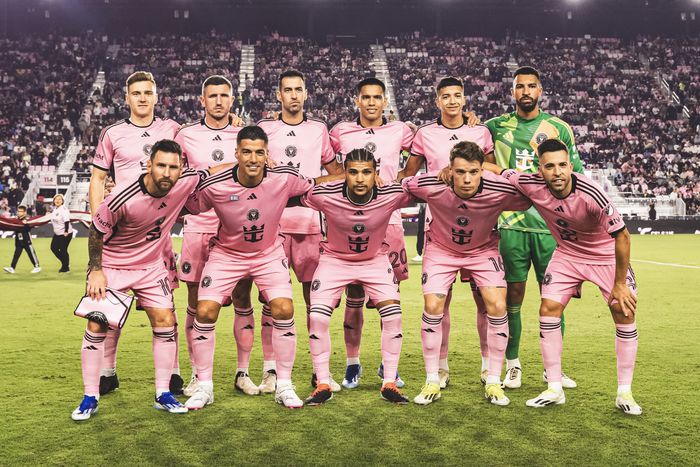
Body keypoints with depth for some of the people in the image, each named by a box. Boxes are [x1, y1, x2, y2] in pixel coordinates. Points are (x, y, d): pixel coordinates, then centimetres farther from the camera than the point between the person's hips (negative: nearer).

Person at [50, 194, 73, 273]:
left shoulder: (64, 209, -16)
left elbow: (66, 221, -23)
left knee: (63, 250, -4)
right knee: (53, 248, 10)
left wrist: (66, 231, -26)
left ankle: (66, 267, 11)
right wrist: (55, 230, 21)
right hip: (57, 233, 9)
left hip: (65, 234, -9)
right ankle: (65, 263, 24)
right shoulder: (55, 209, 11)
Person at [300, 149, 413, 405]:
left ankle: (389, 383, 5)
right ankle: (323, 384, 5)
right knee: (317, 318, -13)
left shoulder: (392, 195, -26)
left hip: (376, 259, 1)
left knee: (393, 315, -12)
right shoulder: (325, 195, -28)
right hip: (335, 258, 0)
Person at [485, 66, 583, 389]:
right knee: (512, 297, 3)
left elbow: (575, 176, 11)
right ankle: (513, 366, 14)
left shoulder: (559, 128, 7)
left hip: (551, 225, 1)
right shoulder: (496, 126, 7)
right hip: (511, 224, 0)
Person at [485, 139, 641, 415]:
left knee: (625, 313, -9)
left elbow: (621, 236, -23)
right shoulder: (532, 185, -24)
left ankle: (624, 393, 7)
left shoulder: (591, 194, -34)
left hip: (607, 254, -3)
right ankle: (555, 390, 5)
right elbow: (494, 170, -6)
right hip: (567, 254, 3)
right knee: (548, 309, -8)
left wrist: (620, 283, -18)